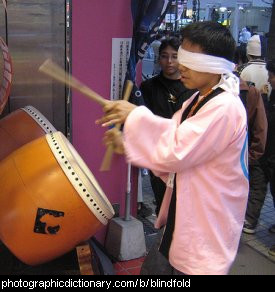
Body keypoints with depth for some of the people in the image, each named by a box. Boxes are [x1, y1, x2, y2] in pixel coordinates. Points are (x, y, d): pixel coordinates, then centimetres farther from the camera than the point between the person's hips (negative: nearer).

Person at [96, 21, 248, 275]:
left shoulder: (225, 107, -25)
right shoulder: (197, 100, 6)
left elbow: (176, 150, -29)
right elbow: (171, 143, 8)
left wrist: (135, 116, -22)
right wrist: (127, 143, -6)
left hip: (207, 226, -9)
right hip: (188, 214, 9)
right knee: (172, 264, 22)